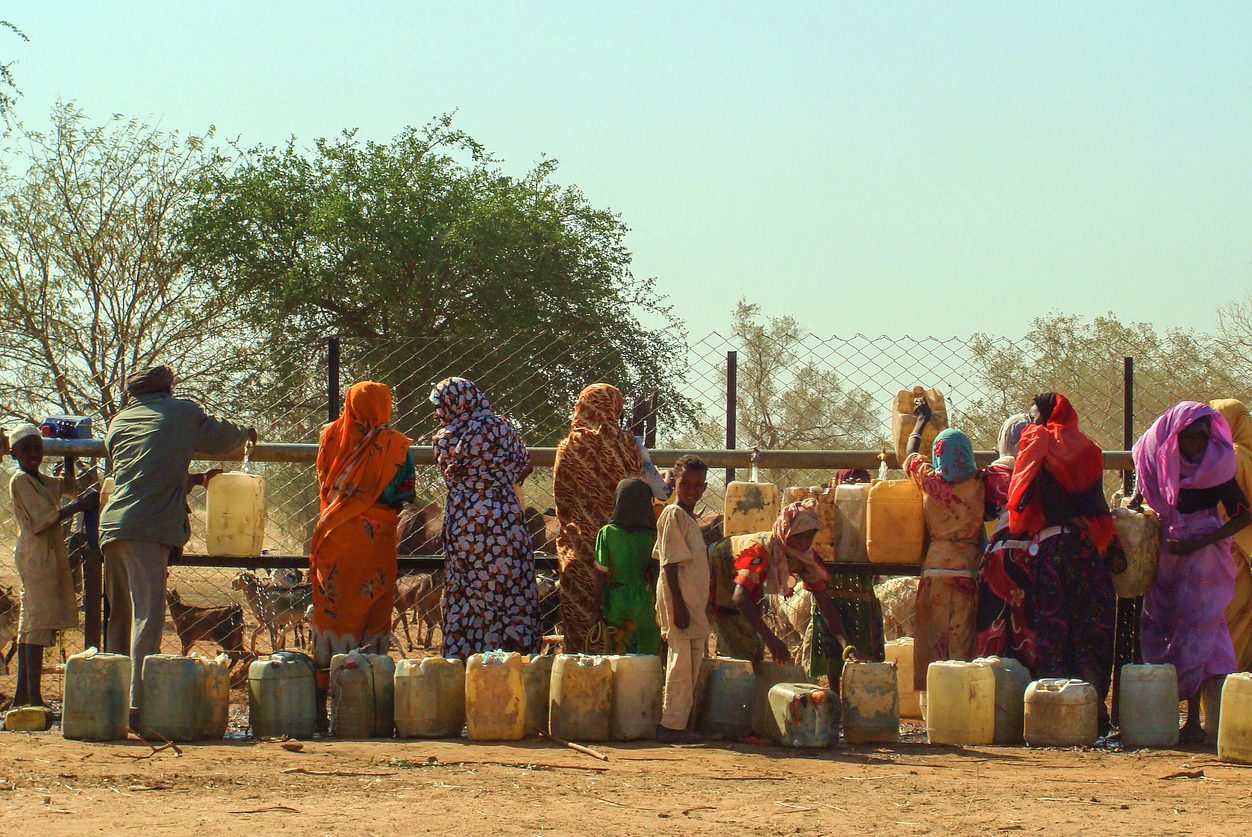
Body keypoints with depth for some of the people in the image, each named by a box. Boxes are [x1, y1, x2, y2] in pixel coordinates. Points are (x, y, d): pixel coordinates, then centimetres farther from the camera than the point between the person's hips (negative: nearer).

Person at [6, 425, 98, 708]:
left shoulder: (43, 482, 17)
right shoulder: (21, 481, -9)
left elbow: (69, 487, 37)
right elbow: (41, 520, -18)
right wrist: (79, 506, -16)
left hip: (50, 555, 10)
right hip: (35, 555, -10)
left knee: (29, 624, 8)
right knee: (40, 621, -14)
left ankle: (22, 694, 10)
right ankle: (34, 696, -19)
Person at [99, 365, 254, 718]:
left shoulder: (118, 422, 23)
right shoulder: (182, 412, 9)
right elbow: (222, 438, 25)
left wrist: (196, 479, 40)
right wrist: (245, 433, 46)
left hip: (112, 526, 6)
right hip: (149, 527, -6)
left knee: (120, 615, 16)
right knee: (148, 613, -12)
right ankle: (138, 699, -22)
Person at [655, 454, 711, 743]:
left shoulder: (690, 517, 17)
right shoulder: (674, 515, -11)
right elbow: (670, 565, -17)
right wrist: (679, 606, -22)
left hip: (694, 603, 9)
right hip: (680, 600, -9)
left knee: (692, 664, 10)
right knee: (681, 661, -8)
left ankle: (677, 723, 15)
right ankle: (672, 725, -5)